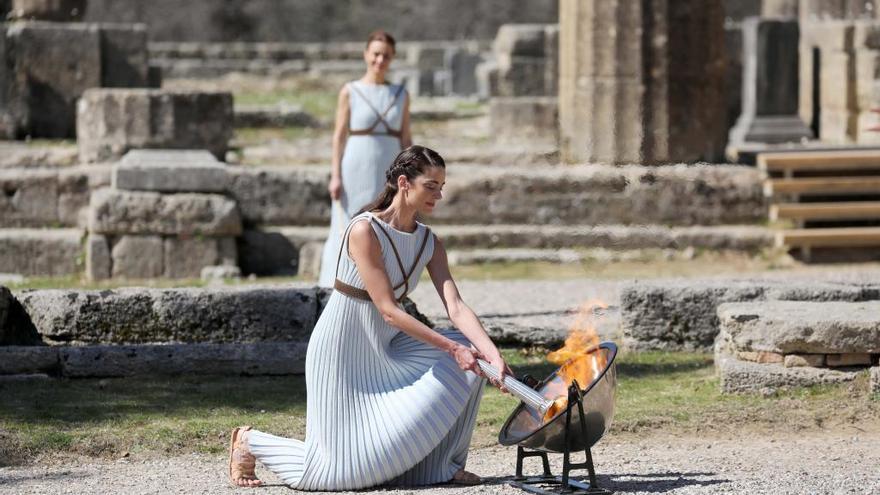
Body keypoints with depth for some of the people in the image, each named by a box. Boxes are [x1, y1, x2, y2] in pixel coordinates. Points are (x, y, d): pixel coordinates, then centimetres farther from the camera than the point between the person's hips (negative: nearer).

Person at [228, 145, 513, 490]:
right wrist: (452, 348, -29)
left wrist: (493, 355, -26)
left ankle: (446, 463, 2)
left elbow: (456, 307, -10)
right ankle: (251, 442, 18)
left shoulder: (428, 242, 0)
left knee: (470, 358, -12)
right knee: (342, 468, -8)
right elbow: (389, 311, -26)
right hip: (343, 354, -7)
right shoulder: (365, 231, -22)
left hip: (386, 351, 7)